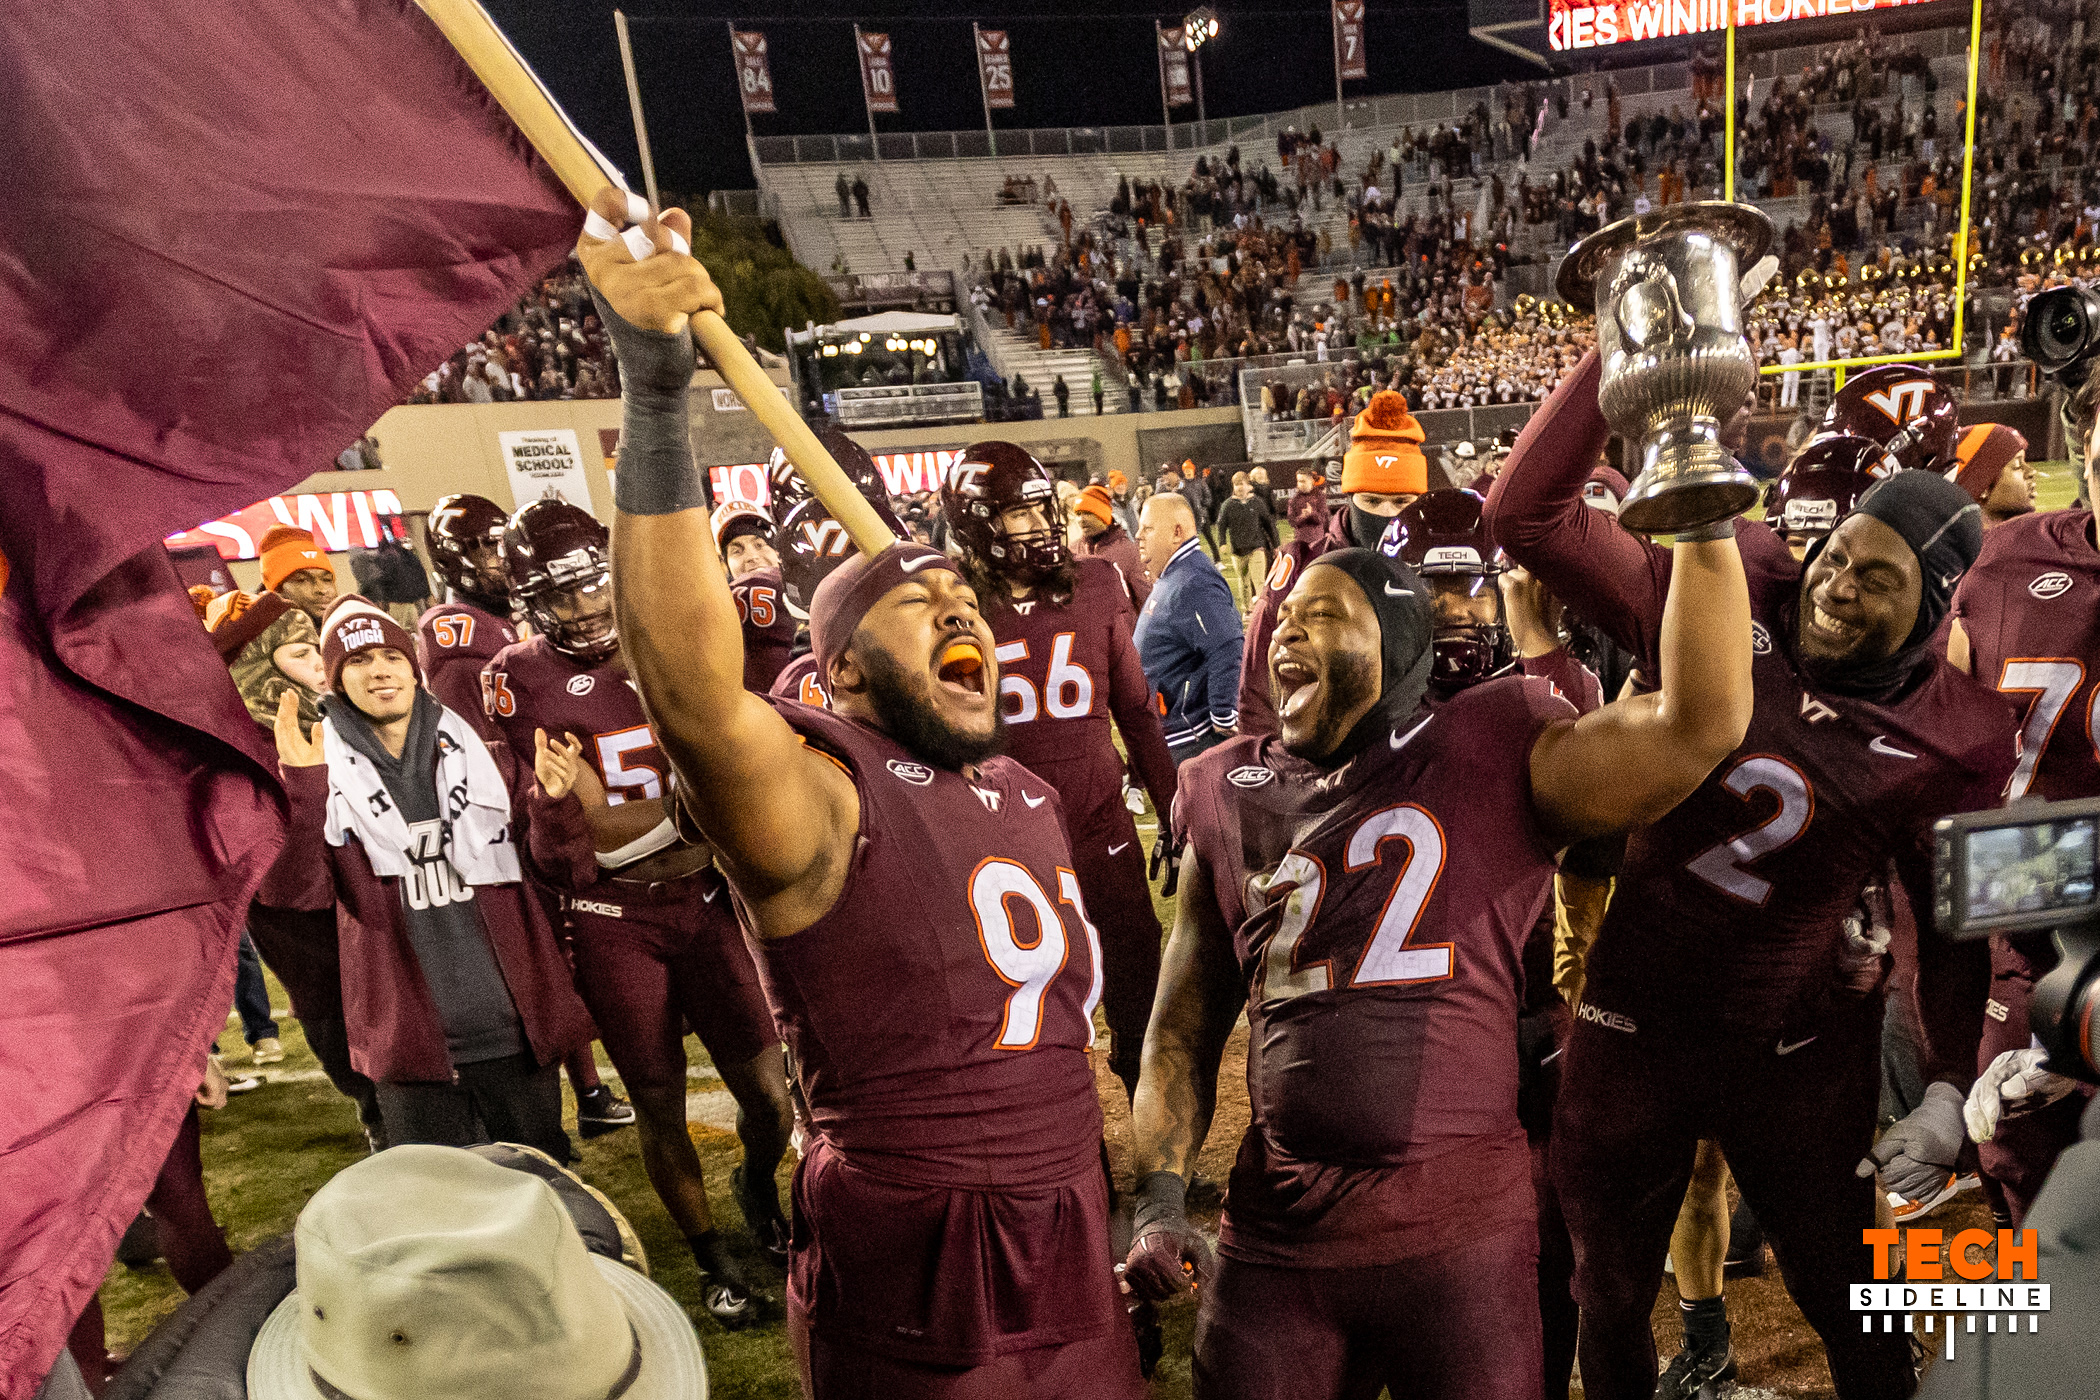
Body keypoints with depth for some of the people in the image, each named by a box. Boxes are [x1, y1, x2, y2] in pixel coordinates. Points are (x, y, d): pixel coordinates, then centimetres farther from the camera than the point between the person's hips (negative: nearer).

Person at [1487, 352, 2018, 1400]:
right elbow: (1527, 516, -16)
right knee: (1608, 1302, 20)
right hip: (1632, 1028, 1)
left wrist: (1951, 1087, -5)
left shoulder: (1952, 739, -8)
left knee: (1847, 1298, 22)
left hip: (1801, 1050, 0)